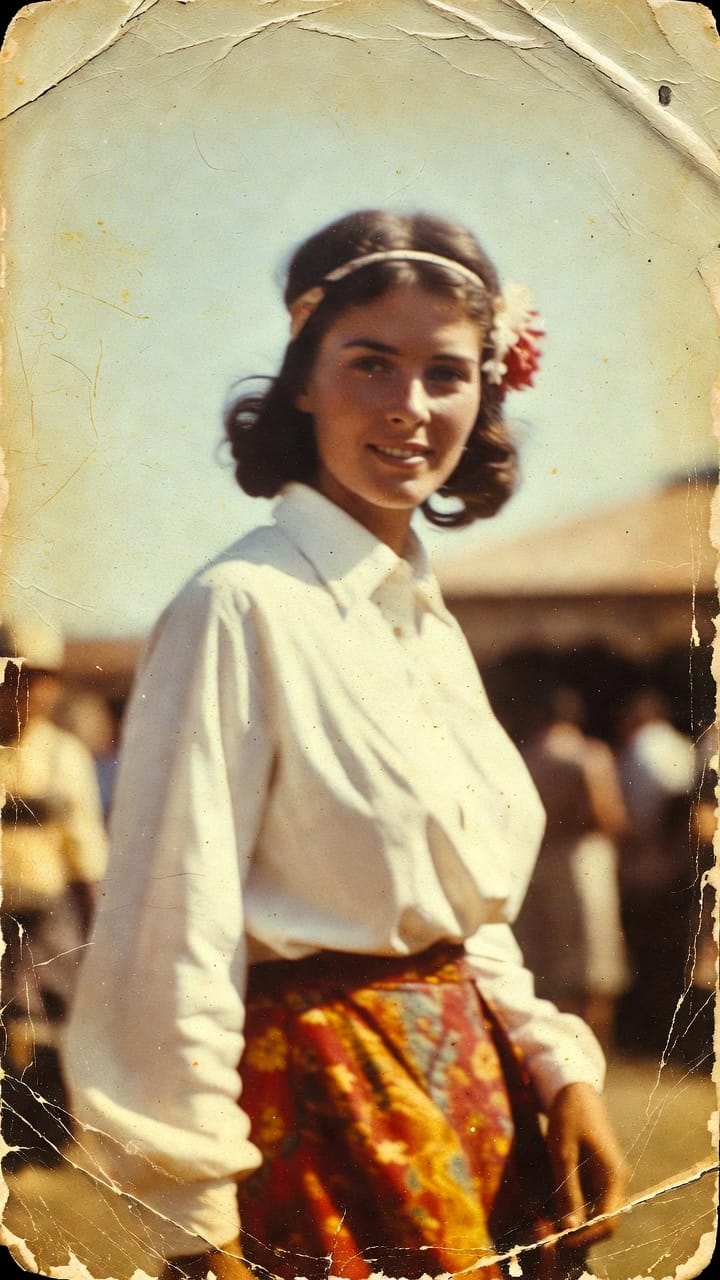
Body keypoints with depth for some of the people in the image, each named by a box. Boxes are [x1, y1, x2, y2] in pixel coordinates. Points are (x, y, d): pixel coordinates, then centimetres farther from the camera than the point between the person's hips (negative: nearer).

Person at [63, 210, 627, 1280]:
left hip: (472, 1094, 8)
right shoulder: (242, 608, -14)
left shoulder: (429, 625, 11)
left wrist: (560, 1069, 5)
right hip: (321, 1101, -8)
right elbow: (179, 933, -17)